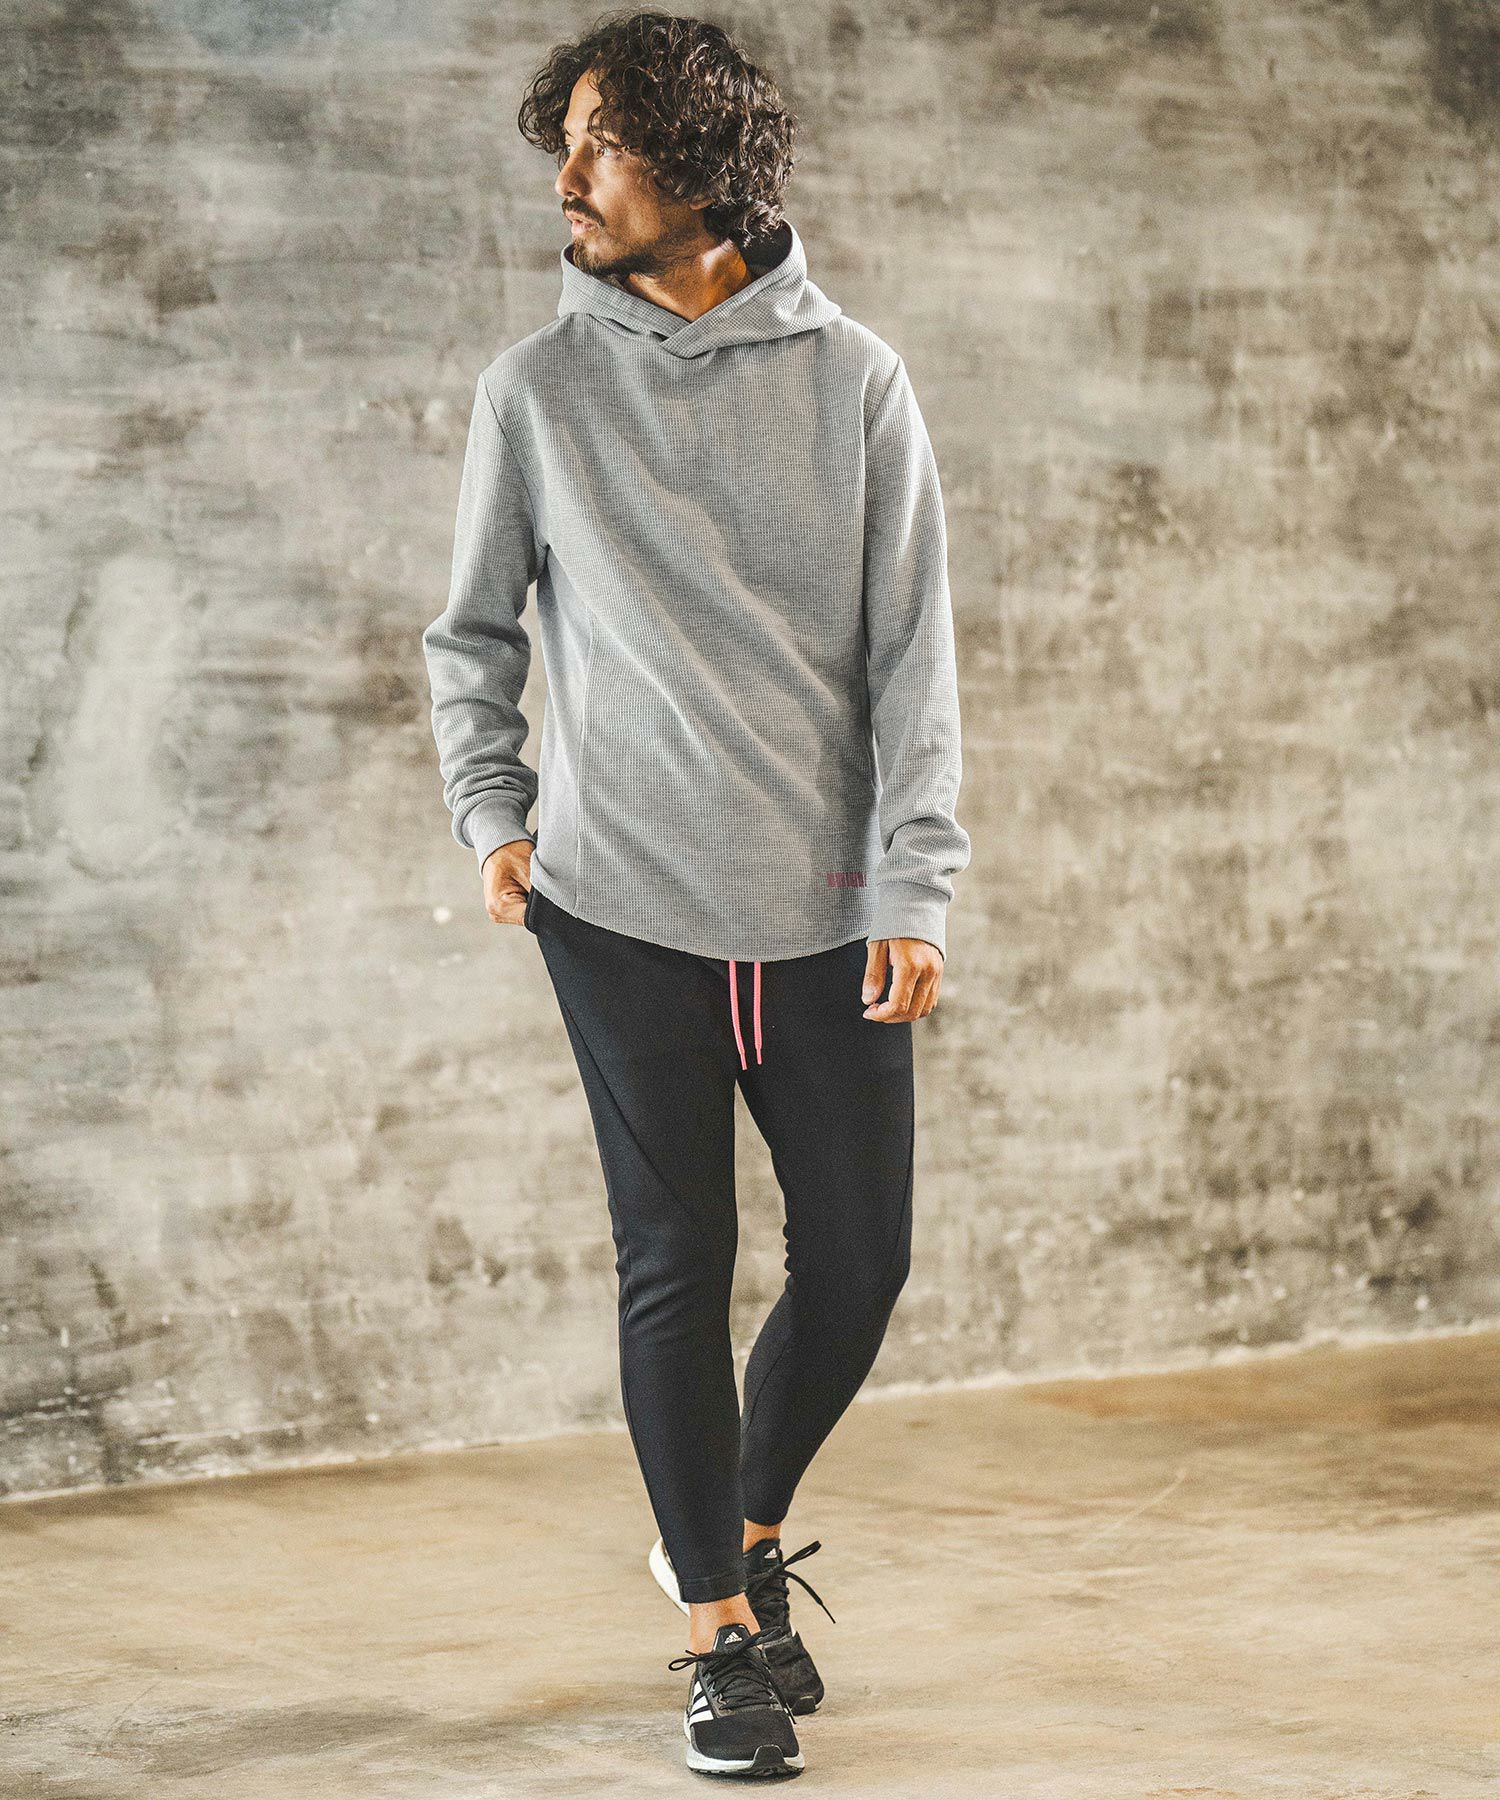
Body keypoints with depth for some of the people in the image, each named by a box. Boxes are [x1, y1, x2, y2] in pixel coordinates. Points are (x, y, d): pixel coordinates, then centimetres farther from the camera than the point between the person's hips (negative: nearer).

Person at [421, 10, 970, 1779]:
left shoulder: (851, 379, 0)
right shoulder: (537, 388, 1)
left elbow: (912, 653, -1)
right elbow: (472, 634, 13)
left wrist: (916, 890, -7)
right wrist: (491, 814, 1)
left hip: (827, 907, 1)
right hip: (623, 901, -1)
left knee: (856, 1260, 5)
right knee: (678, 1266, 0)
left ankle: (742, 1532, 31)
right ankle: (721, 1631, 13)